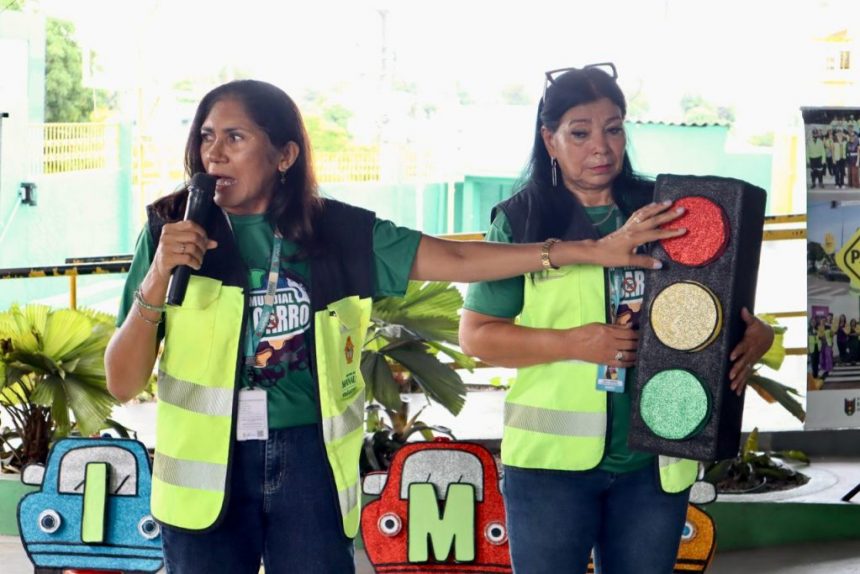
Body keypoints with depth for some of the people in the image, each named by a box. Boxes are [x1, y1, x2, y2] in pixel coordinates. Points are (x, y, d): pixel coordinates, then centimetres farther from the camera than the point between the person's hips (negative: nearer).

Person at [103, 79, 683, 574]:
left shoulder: (338, 233, 0)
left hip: (309, 465, 1)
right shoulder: (171, 231, -3)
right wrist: (157, 278, -19)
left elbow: (456, 258, -2)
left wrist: (592, 250, -7)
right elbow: (122, 384, -4)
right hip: (207, 471, 0)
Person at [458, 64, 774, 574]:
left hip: (654, 459, 3)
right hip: (552, 458, -2)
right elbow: (477, 335, -3)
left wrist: (756, 334, -10)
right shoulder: (521, 220, -2)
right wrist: (573, 343, -16)